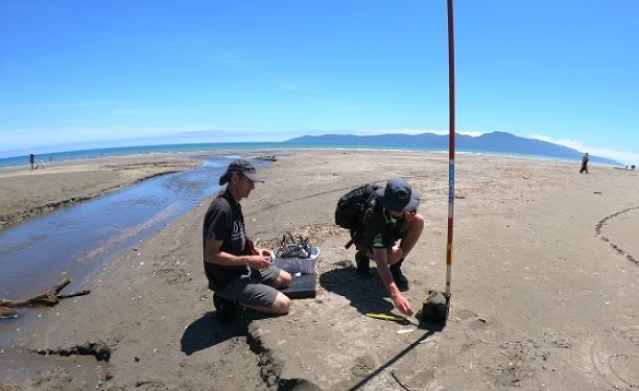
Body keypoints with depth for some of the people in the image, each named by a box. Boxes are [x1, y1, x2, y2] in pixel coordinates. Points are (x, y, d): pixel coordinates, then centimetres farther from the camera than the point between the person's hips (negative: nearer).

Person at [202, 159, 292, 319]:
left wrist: (254, 251, 3)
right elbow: (211, 255, -27)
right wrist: (249, 260, -22)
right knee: (283, 304, -12)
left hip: (241, 268, 10)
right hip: (227, 279, -9)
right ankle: (231, 300, -2)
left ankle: (237, 295, 10)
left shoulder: (234, 204, 6)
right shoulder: (222, 209, -26)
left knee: (286, 279, 18)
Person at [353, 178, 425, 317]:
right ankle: (364, 255, -2)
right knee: (394, 254, -38)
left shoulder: (403, 200, -24)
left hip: (389, 231, 6)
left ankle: (395, 268, -8)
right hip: (366, 237, -6)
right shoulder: (374, 216, -41)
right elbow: (381, 261, -45)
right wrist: (395, 294, -55)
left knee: (419, 220, -22)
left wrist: (409, 215, -22)